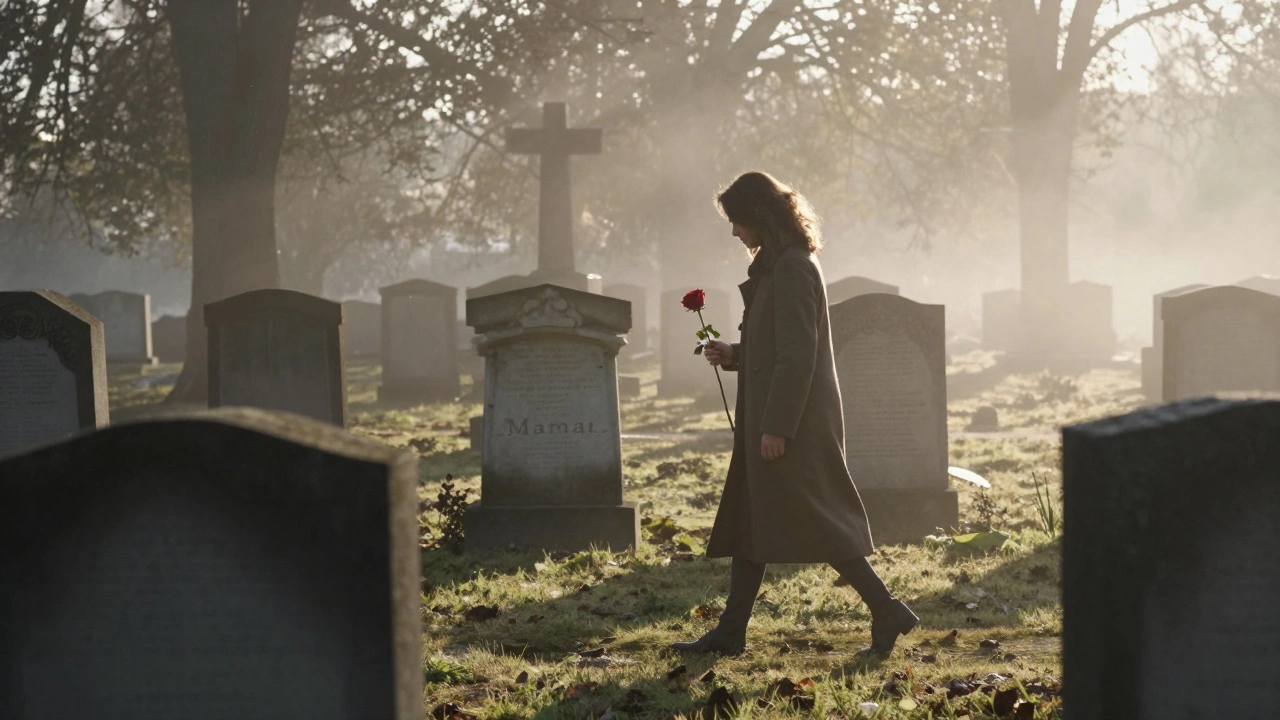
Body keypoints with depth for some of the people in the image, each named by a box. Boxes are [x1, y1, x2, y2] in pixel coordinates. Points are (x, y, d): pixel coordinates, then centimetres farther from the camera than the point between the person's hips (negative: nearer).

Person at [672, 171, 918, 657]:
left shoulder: (791, 269, -16)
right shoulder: (778, 266, 15)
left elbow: (797, 355, -21)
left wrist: (776, 427, -21)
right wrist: (733, 356, 10)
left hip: (794, 423, -11)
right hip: (768, 421, 11)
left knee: (816, 522, -7)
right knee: (749, 520, 10)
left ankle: (887, 612, -2)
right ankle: (731, 631, 13)